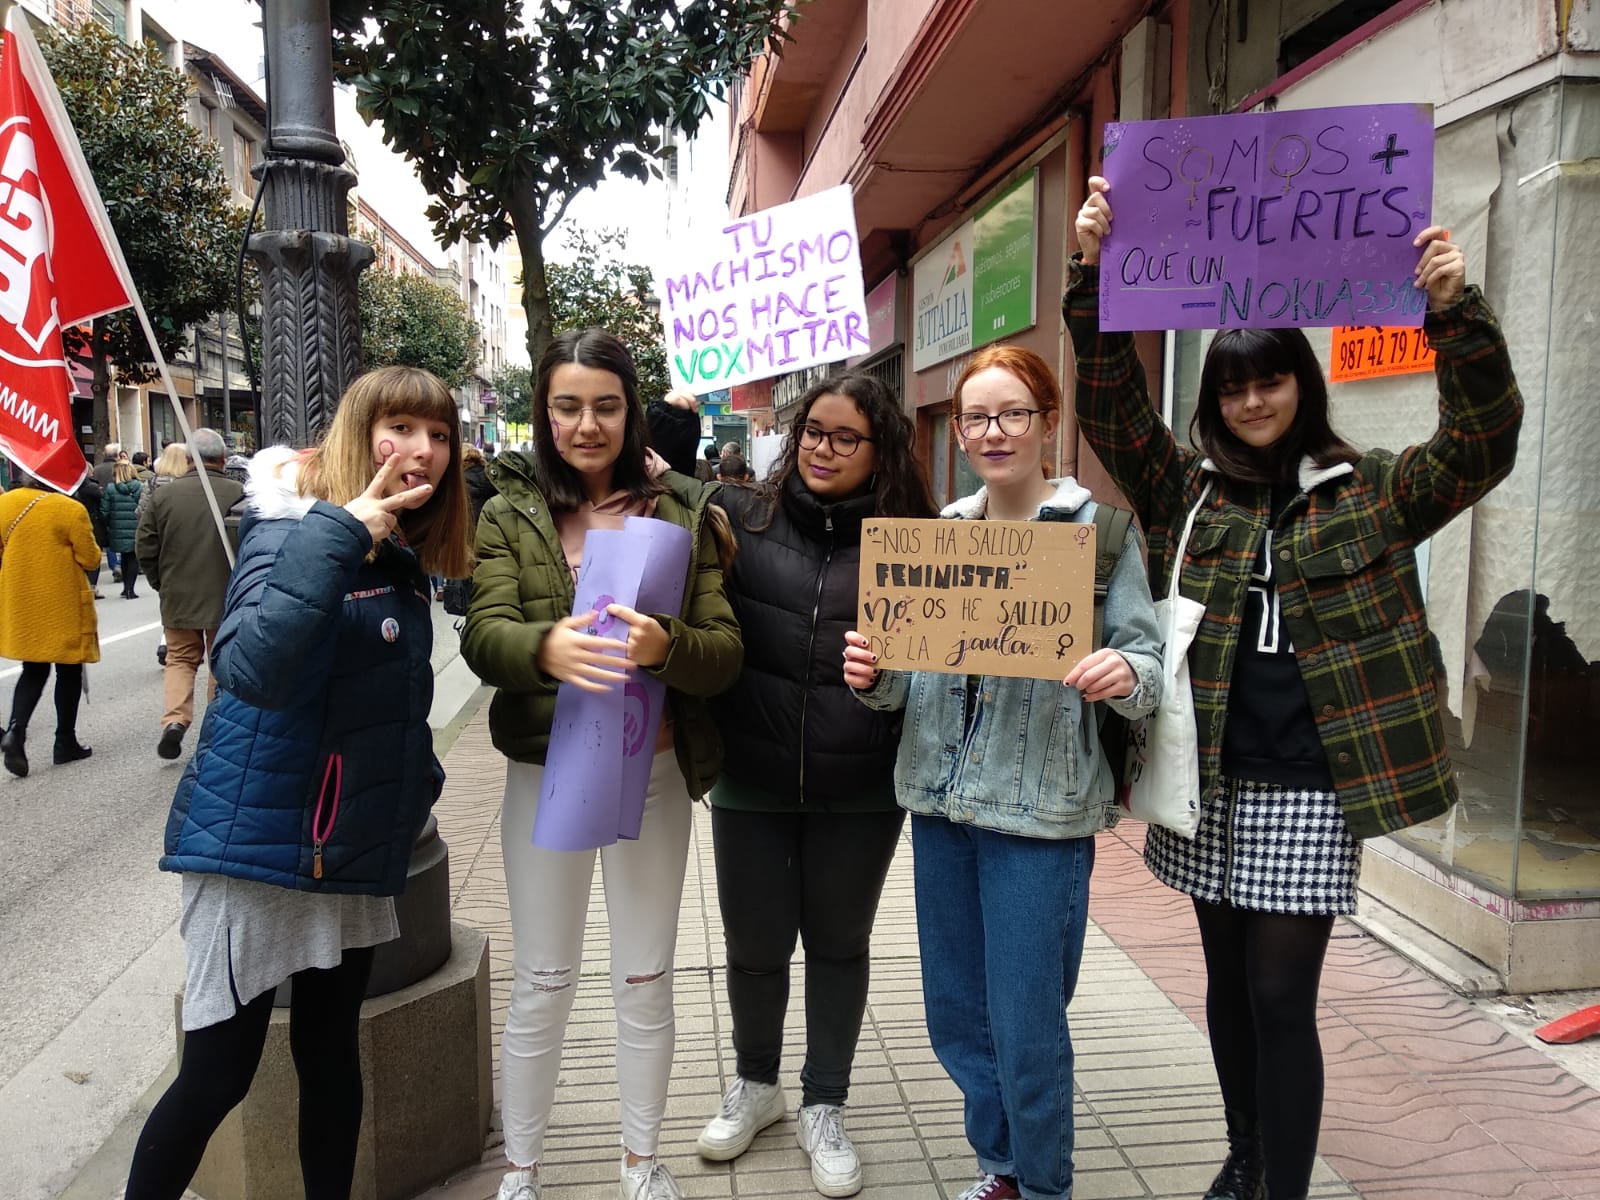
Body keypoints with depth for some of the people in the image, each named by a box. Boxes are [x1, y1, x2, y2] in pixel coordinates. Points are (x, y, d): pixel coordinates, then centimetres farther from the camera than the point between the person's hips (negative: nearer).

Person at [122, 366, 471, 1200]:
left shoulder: (402, 555, 7)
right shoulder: (293, 530, -15)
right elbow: (252, 670, -34)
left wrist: (416, 785, 13)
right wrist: (338, 535, -34)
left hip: (352, 849, 7)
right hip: (257, 841, -7)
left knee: (331, 1055, 16)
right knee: (217, 1074, 2)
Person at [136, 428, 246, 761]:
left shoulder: (164, 495, -5)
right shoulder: (240, 495, -13)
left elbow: (145, 549, 0)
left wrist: (162, 584, 16)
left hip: (178, 597, 1)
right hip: (226, 598, -1)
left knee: (180, 658, 15)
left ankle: (175, 719, -3)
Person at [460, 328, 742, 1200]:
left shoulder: (680, 512, -2)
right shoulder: (509, 513, -1)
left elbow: (726, 651, -8)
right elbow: (483, 638, -15)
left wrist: (665, 646, -30)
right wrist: (546, 647, -37)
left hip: (654, 772, 1)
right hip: (545, 769, -1)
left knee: (646, 980, 15)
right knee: (541, 984, 12)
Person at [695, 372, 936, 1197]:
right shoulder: (738, 516, -3)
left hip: (860, 789, 0)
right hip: (751, 781, 1)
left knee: (839, 944, 17)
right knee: (754, 944, 15)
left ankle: (823, 1108, 39)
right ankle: (754, 1084, 44)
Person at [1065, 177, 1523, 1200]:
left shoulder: (1370, 493, 3)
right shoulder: (1186, 489, 6)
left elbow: (1484, 444, -8)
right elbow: (1111, 402, -2)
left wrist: (1456, 311, -21)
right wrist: (1094, 273, -13)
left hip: (1310, 788, -3)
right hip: (1208, 781, 3)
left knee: (1281, 999, 0)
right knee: (1227, 984, 17)